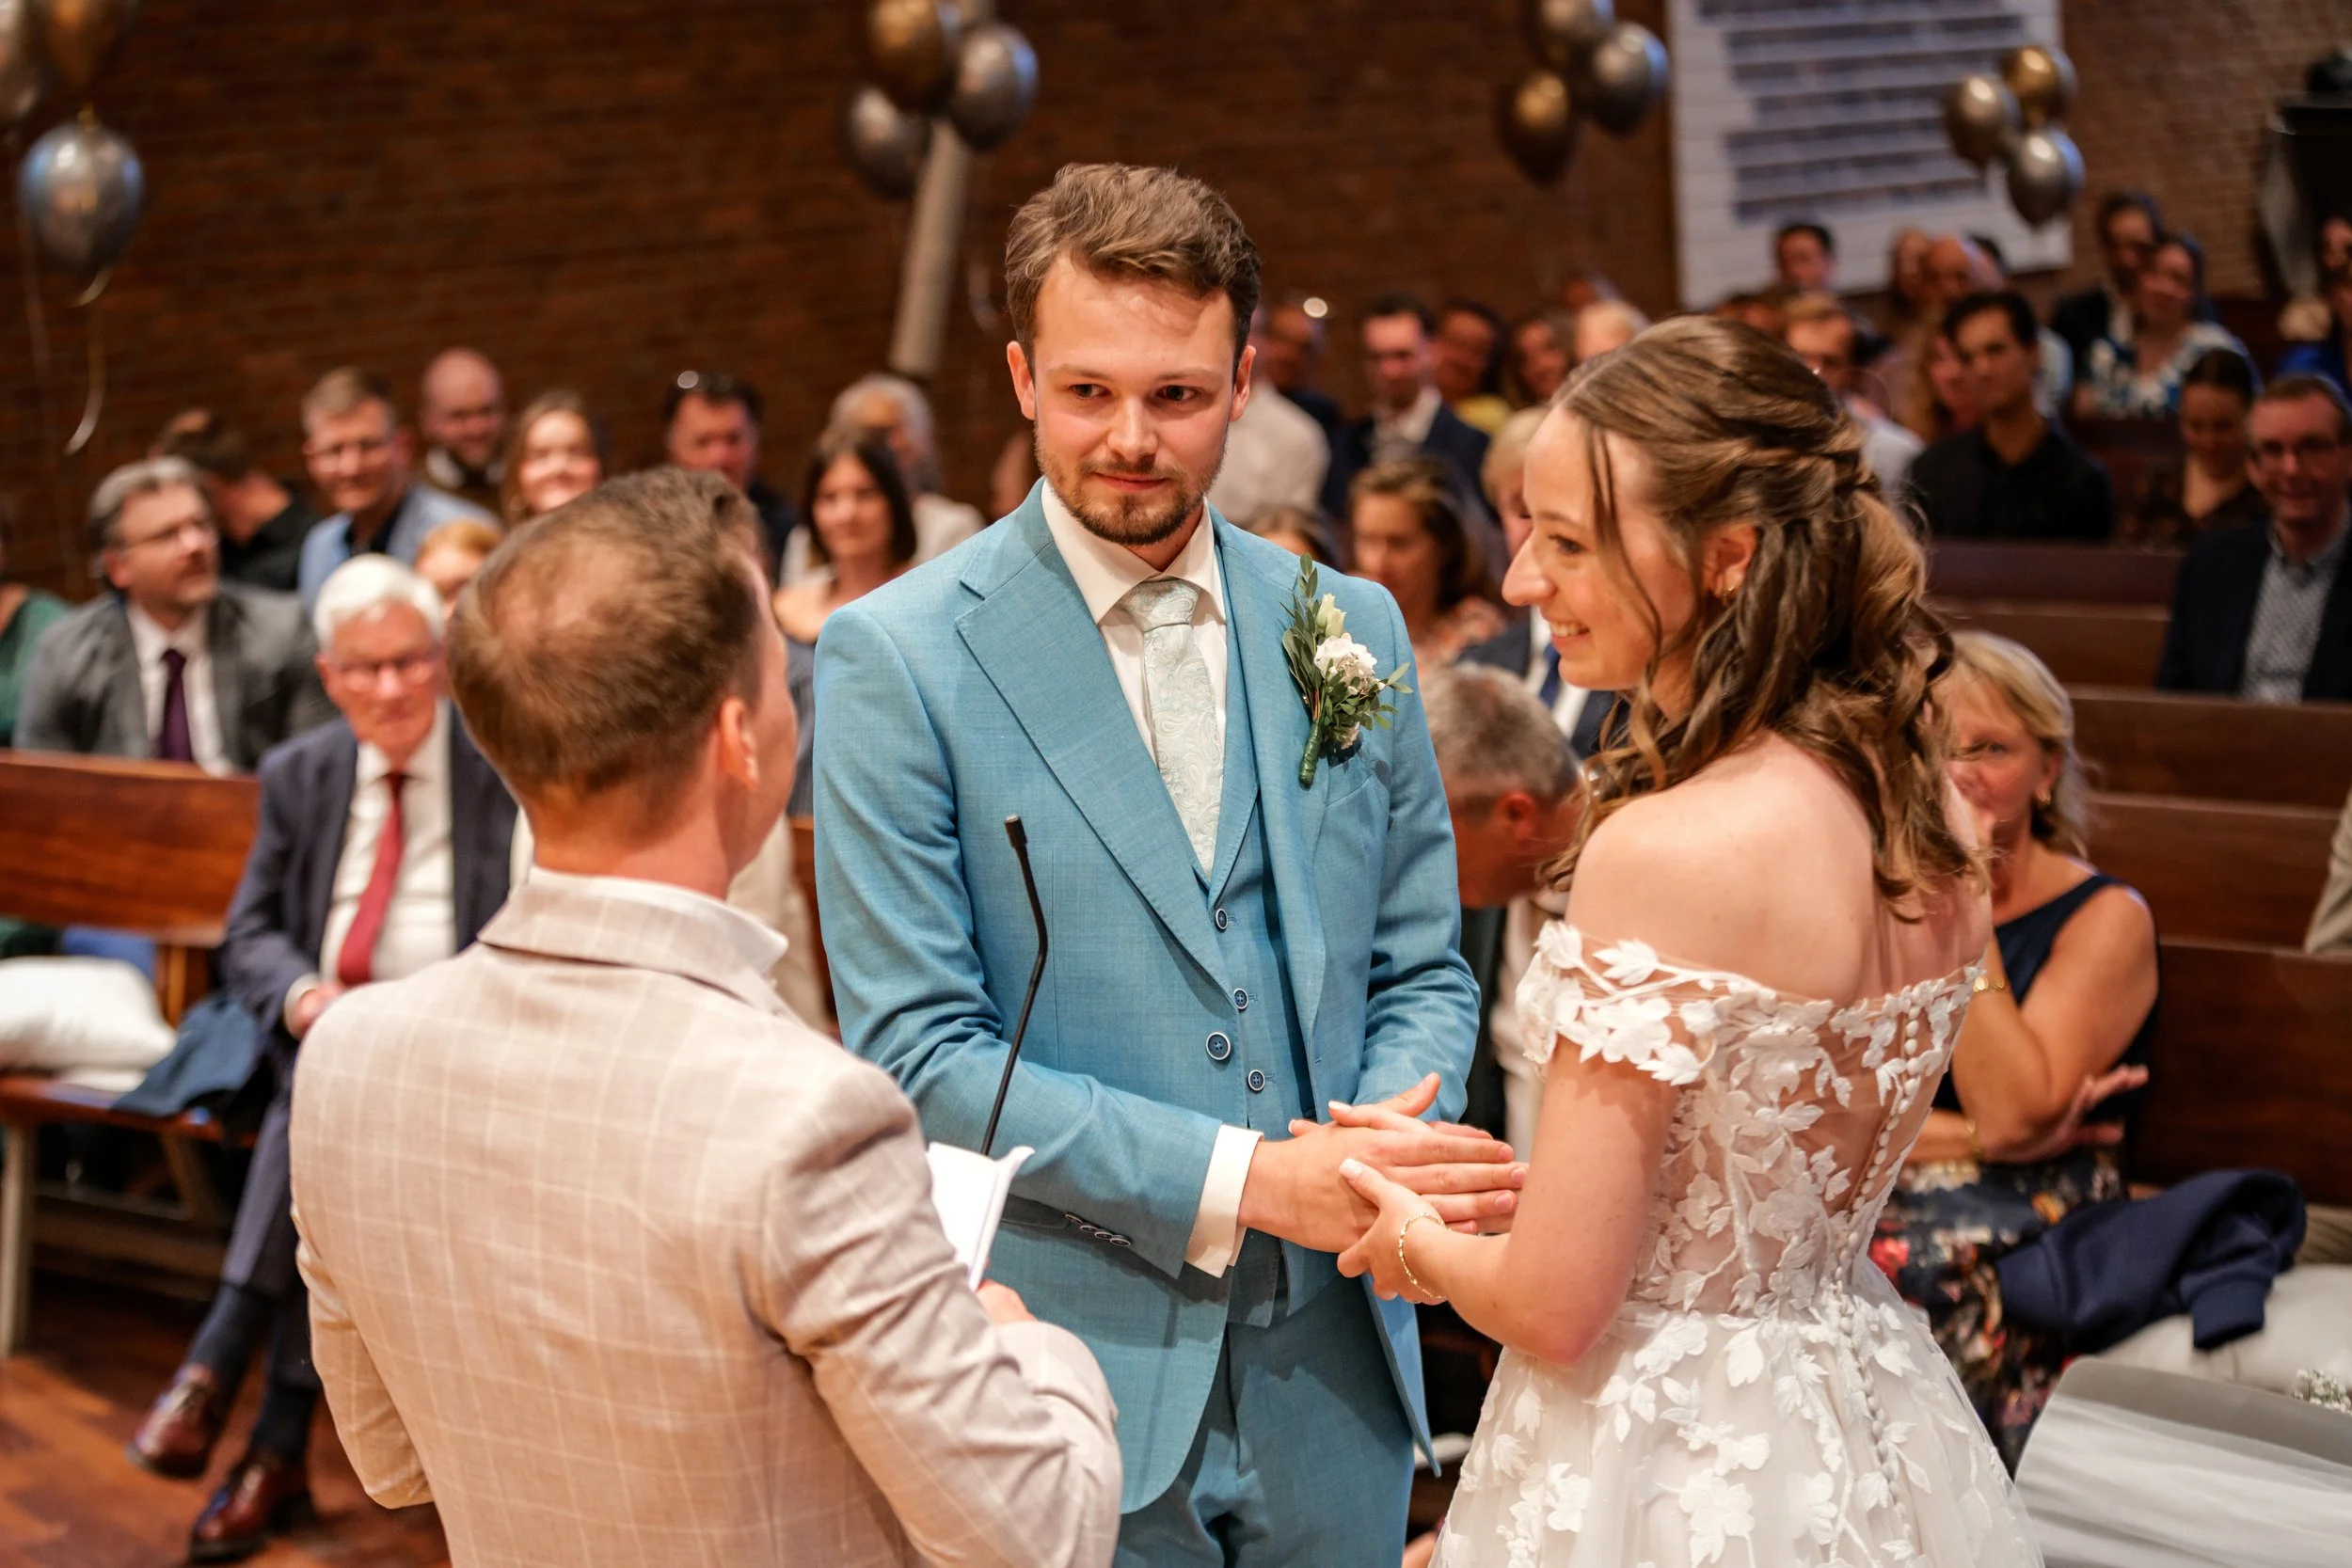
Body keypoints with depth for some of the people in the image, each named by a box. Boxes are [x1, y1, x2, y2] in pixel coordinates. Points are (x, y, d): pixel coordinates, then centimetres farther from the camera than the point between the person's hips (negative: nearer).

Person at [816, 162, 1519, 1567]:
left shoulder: (1352, 627, 6)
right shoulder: (897, 657, -7)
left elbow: (1420, 973, 11)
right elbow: (915, 1050, -11)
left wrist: (1376, 1156, -11)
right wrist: (1249, 1179, -18)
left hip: (1333, 1384, 4)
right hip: (1069, 1390, -4)